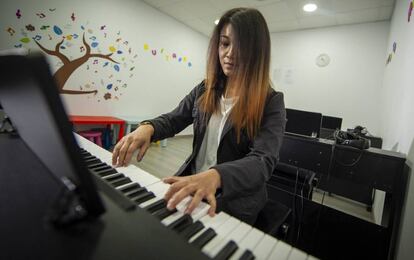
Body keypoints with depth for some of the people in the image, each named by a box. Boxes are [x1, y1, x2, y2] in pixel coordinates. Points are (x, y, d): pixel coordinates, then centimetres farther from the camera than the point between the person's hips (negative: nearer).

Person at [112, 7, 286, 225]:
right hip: (192, 188, 4)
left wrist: (214, 176, -42)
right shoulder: (205, 90, 3)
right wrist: (148, 127, -14)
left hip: (234, 203, -3)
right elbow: (173, 120, 9)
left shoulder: (271, 102, -11)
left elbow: (263, 161, -23)